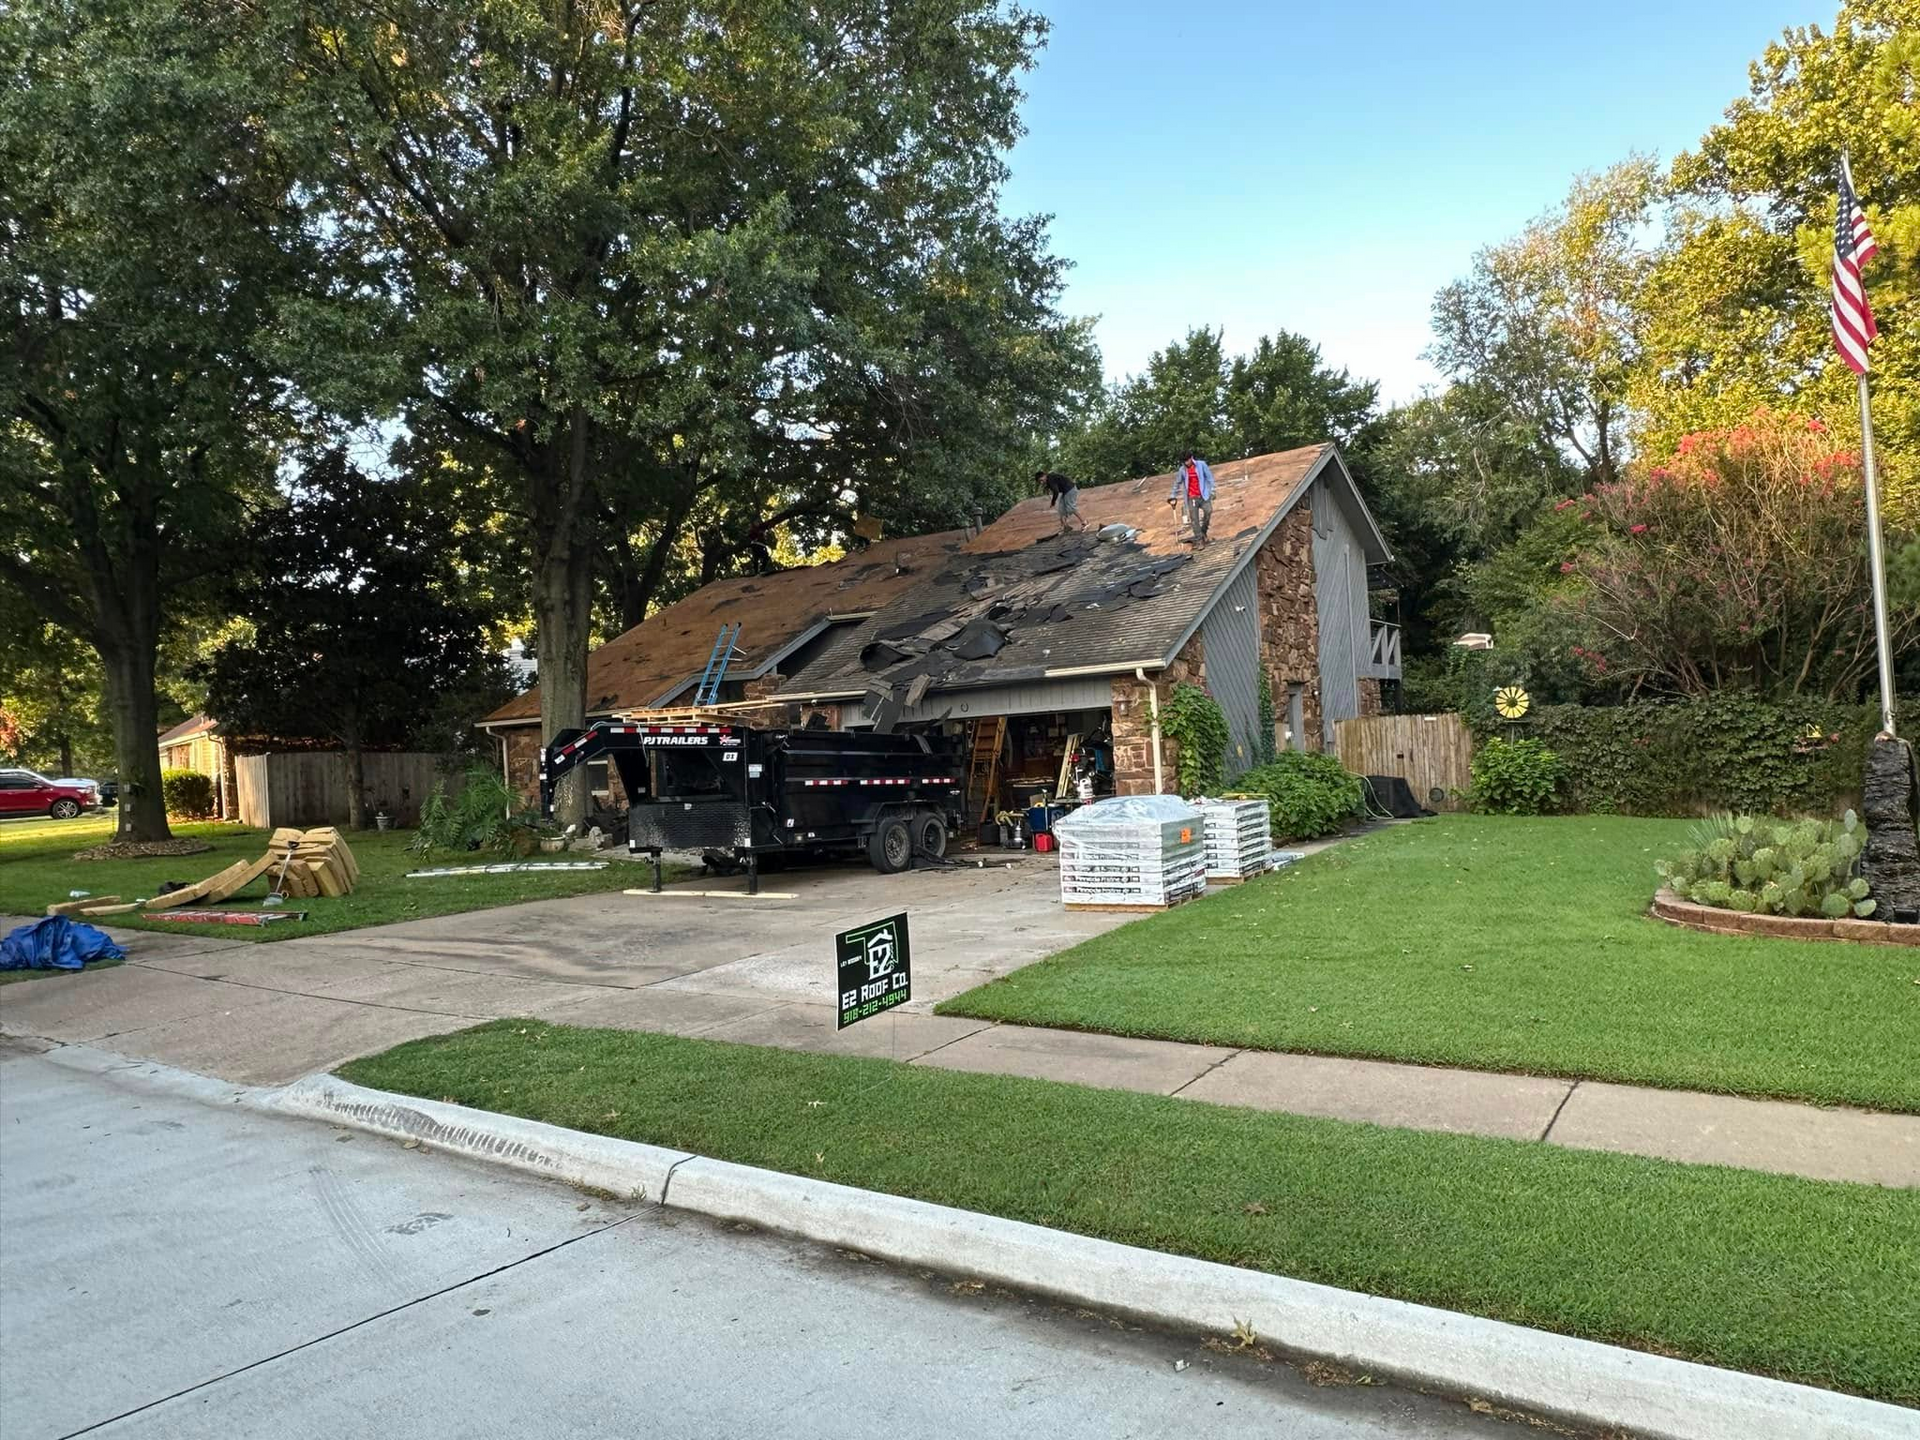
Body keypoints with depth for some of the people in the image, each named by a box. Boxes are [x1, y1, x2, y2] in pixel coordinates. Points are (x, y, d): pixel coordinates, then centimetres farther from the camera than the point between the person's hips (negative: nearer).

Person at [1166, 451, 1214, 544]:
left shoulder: (1201, 464, -3)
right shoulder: (1182, 470, 0)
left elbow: (1209, 477, 2)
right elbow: (1177, 483, 11)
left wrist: (1211, 491, -3)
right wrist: (1173, 496, 9)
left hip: (1203, 495, -1)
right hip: (1191, 498, 1)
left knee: (1208, 511, -20)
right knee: (1194, 519, -5)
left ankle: (1203, 532, 3)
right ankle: (1199, 540, -2)